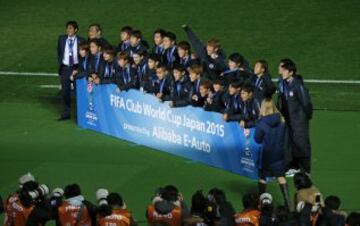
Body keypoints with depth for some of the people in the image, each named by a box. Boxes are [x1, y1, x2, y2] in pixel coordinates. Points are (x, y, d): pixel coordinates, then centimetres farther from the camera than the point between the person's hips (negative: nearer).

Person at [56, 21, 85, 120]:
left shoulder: (81, 41, -6)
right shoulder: (61, 39, 3)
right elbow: (59, 52, 12)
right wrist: (60, 64, 5)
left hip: (76, 67, -2)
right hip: (65, 67, 3)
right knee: (65, 91, 5)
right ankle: (66, 113, 14)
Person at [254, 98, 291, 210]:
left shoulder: (262, 123, -20)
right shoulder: (281, 120, -9)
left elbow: (257, 139, -12)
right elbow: (284, 135, 3)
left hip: (265, 154, -3)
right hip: (279, 153, 4)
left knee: (262, 177, 13)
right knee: (281, 177, 13)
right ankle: (287, 202, 10)